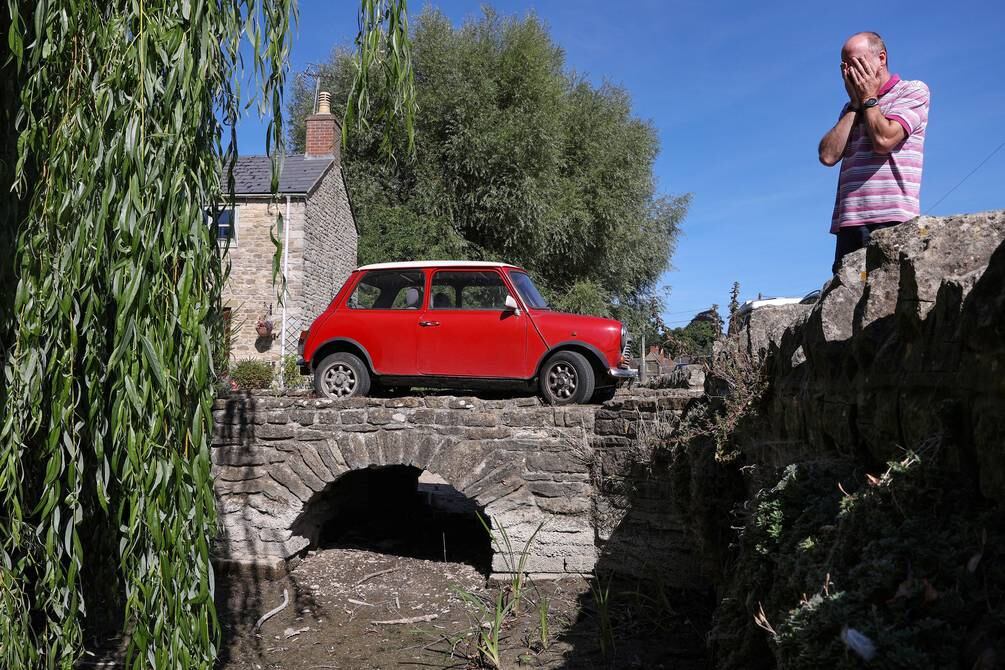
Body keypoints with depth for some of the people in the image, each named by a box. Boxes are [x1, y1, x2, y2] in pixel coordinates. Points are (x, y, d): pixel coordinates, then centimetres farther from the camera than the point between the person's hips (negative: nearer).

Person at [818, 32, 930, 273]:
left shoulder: (914, 91, 9)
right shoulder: (852, 107, 25)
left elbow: (883, 140, -9)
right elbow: (828, 155, 7)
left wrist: (868, 98, 6)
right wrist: (855, 103, 11)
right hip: (848, 222, 5)